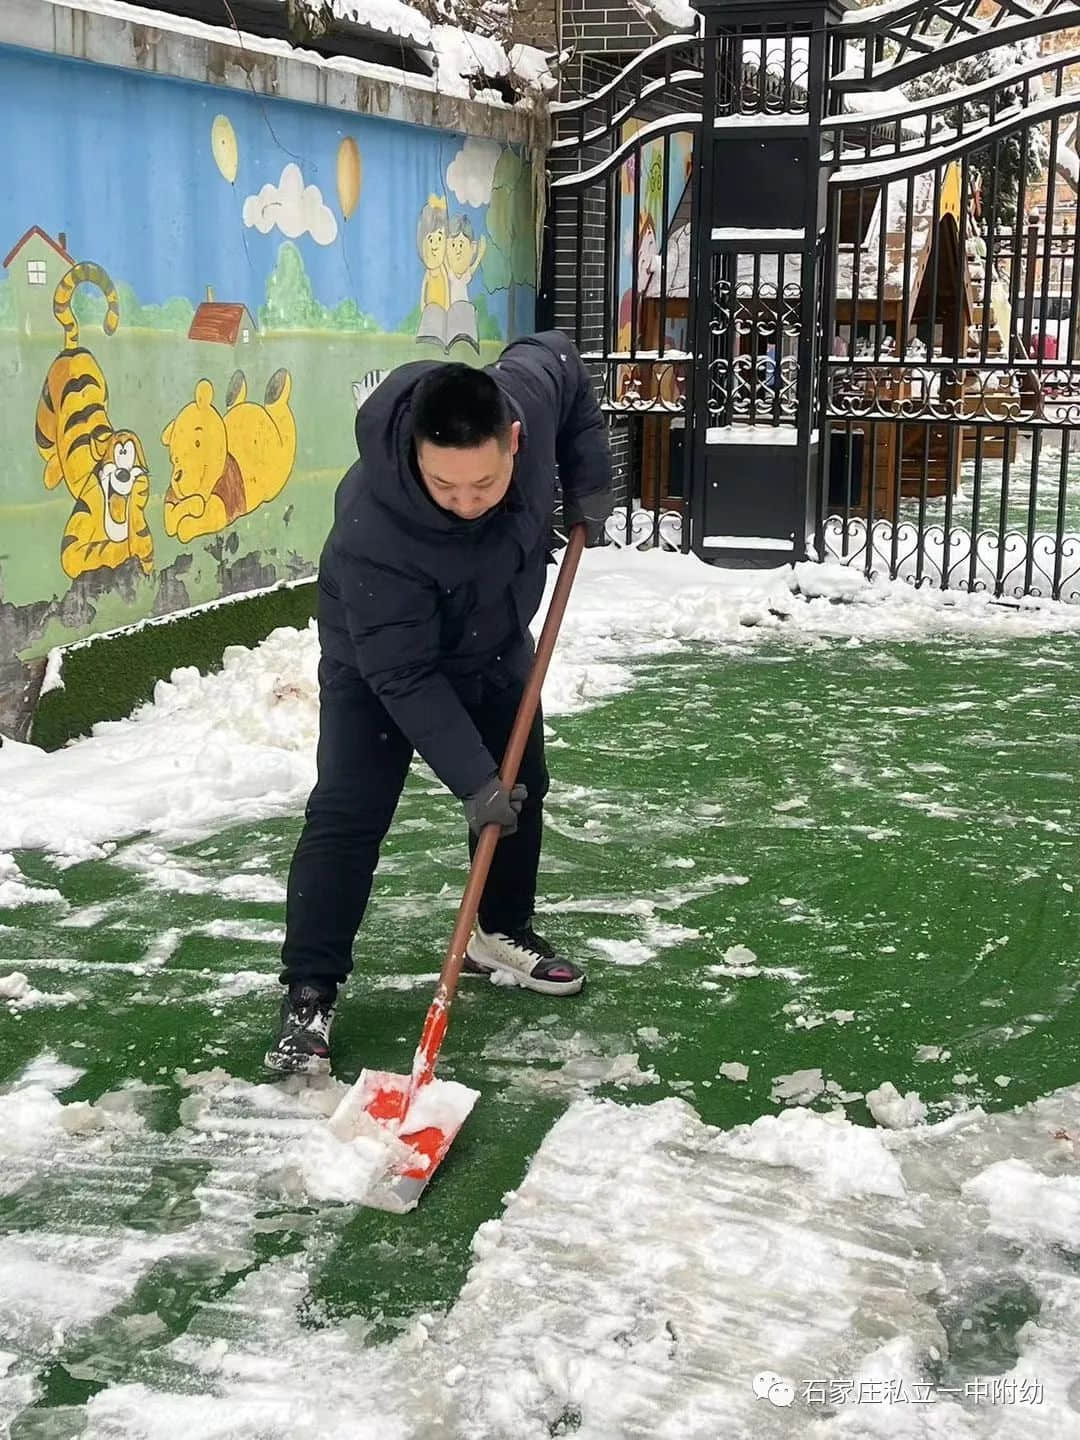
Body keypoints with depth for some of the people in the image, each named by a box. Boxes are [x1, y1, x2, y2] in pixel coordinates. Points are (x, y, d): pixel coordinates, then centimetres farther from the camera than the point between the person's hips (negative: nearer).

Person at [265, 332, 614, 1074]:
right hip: (379, 658, -6)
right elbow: (404, 673, -34)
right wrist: (471, 779, -33)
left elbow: (561, 358, -5)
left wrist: (587, 480, -11)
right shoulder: (375, 528, -44)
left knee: (523, 787, 15)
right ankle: (310, 994, -6)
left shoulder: (529, 391, -32)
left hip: (495, 643, 6)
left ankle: (503, 932, 36)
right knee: (348, 814, -14)